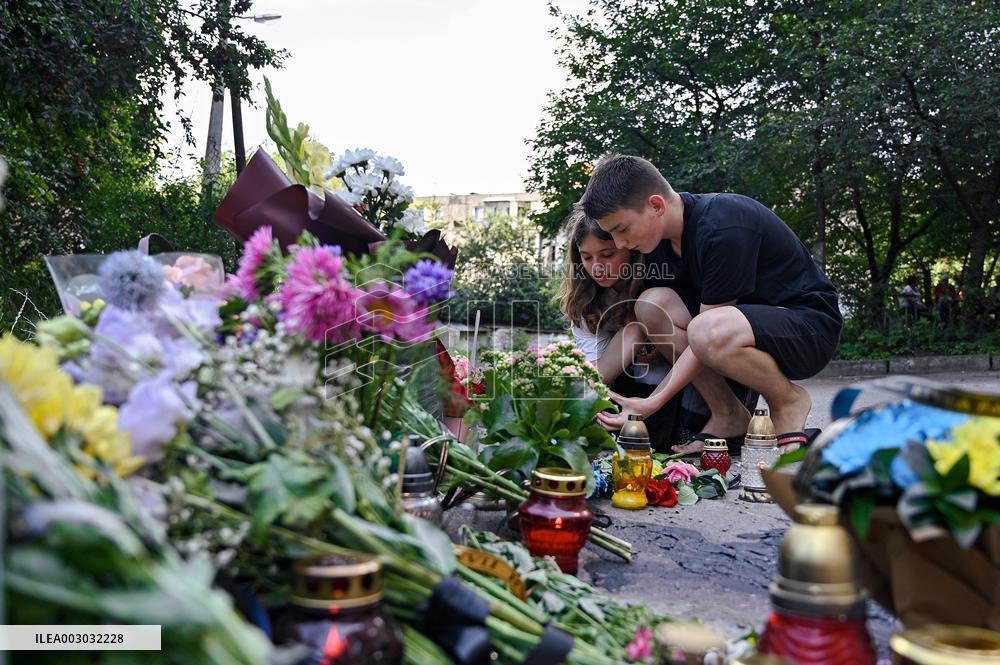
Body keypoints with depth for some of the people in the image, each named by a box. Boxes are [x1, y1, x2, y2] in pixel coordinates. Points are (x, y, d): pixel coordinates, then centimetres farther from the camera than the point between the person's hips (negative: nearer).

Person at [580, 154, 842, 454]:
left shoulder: (724, 229, -28)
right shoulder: (660, 238, -3)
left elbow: (708, 334, -25)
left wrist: (651, 403, -25)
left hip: (811, 327, -8)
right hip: (751, 317, 8)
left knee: (710, 331, -38)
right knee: (652, 303, -15)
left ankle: (788, 400, -7)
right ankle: (728, 415, -5)